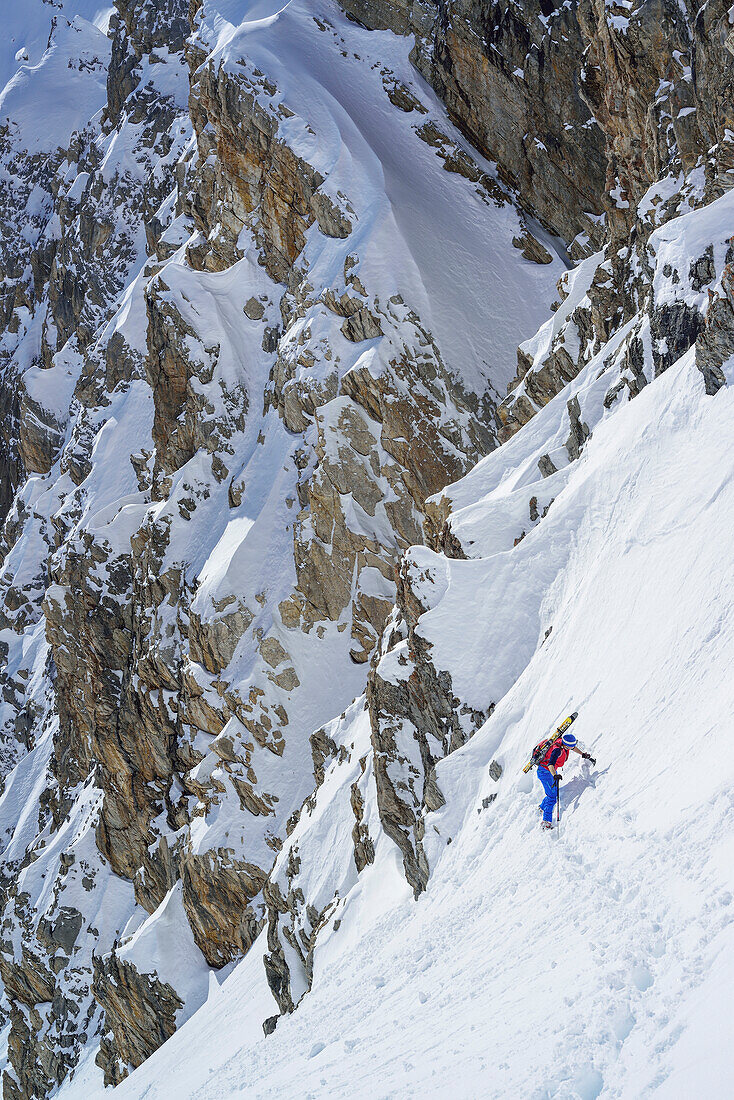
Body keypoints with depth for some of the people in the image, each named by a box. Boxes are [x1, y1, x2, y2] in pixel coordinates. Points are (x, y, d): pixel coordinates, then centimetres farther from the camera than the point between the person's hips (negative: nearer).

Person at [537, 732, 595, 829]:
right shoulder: (558, 750, -34)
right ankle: (546, 822, -15)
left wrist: (583, 755, 16)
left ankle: (542, 808, 45)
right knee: (552, 796, -13)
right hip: (545, 772, -9)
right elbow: (551, 764, -46)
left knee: (555, 793, 22)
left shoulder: (565, 743, -9)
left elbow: (573, 747, 15)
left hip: (552, 770, 9)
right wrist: (555, 775, -61)